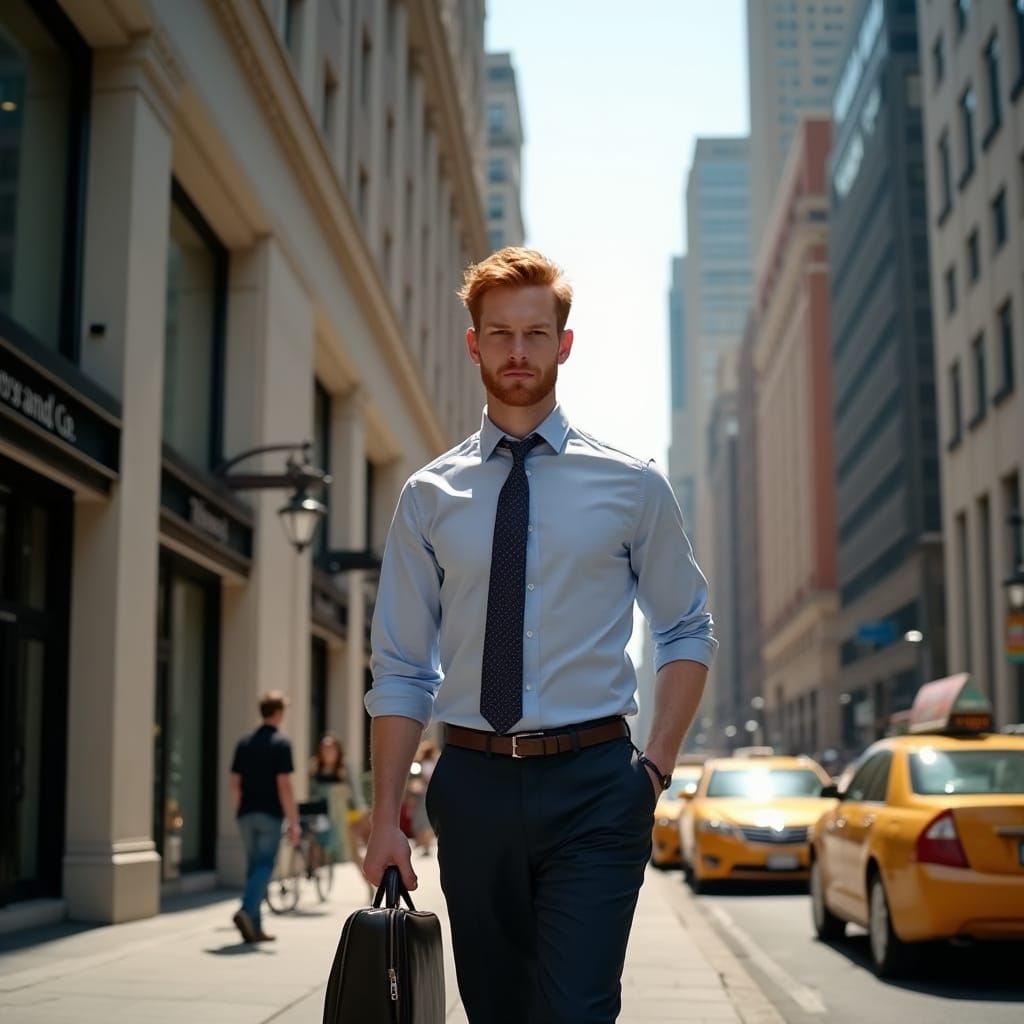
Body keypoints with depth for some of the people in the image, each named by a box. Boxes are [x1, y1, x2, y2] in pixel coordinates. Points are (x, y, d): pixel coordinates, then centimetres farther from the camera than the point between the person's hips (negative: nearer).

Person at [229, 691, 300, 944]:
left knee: (253, 866, 11)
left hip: (247, 814, 6)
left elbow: (235, 783, 12)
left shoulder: (244, 742, 11)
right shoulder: (280, 743, -8)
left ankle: (254, 928, 12)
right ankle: (246, 911, -22)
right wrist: (293, 821, -11)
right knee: (265, 866, -3)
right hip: (270, 815, -6)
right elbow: (284, 785, -13)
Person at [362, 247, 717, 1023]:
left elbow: (689, 632, 9)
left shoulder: (631, 484, 3)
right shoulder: (429, 497, 5)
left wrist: (657, 765, -2)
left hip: (592, 787, -2)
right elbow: (400, 670, 5)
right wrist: (387, 819, 0)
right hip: (474, 785, 2)